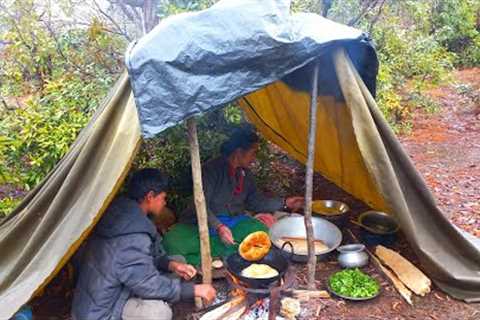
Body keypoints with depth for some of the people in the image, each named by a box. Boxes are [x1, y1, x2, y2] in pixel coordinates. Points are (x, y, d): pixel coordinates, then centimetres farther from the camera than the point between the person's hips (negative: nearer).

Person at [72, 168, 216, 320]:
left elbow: (143, 257, 11)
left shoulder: (122, 215, 0)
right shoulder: (132, 237, -31)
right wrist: (194, 290, -19)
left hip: (107, 296, 10)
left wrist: (171, 264, -4)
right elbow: (148, 284, -27)